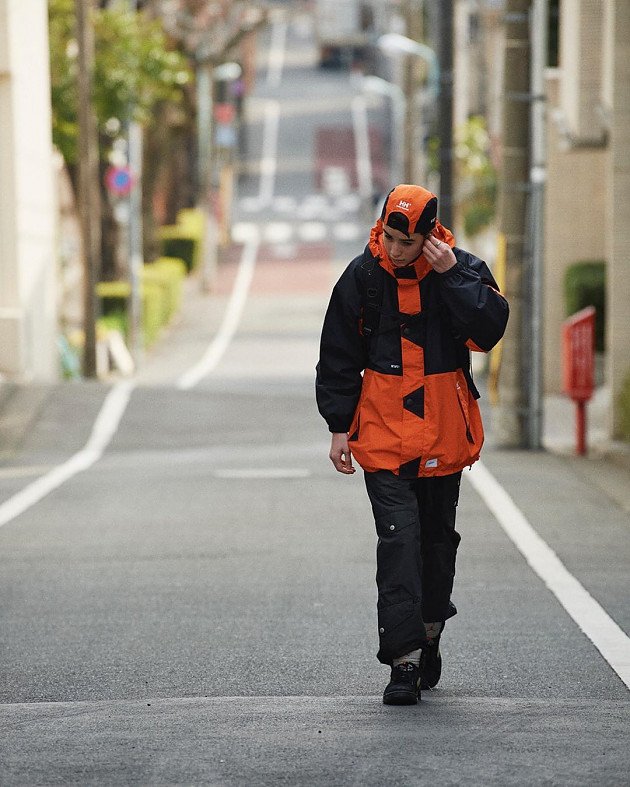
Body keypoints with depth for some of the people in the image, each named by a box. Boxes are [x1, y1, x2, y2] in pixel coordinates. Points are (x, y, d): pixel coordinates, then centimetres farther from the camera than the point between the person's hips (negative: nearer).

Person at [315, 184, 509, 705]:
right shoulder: (363, 276, -3)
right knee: (399, 539, -11)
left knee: (438, 536, 13)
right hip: (384, 432, -1)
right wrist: (339, 426, 2)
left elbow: (489, 330, -18)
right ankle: (405, 660, -14)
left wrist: (451, 274, -21)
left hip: (444, 431, 1)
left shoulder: (463, 269, -4)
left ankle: (429, 634, 33)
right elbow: (338, 358, 4)